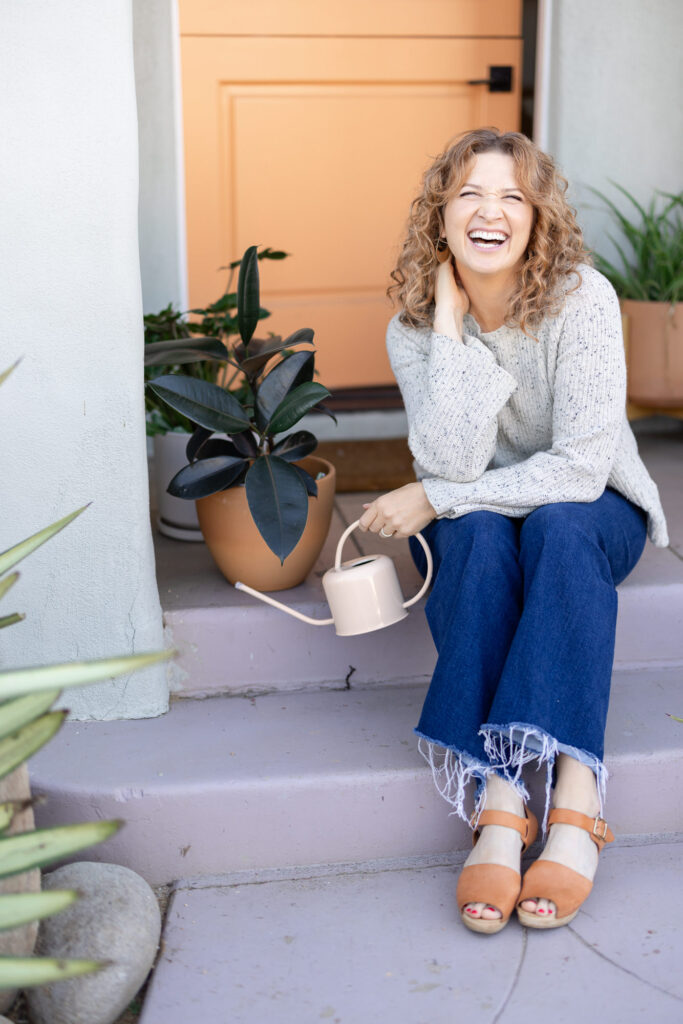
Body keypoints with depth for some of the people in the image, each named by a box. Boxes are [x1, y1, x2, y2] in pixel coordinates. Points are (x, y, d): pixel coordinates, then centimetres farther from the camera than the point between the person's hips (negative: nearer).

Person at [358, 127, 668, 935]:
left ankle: (574, 803, -38)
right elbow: (453, 465, -26)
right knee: (479, 536, -32)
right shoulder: (414, 324, -13)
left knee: (557, 529, -34)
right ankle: (497, 803, -37)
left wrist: (434, 498, -23)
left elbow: (580, 469, -26)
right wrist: (450, 323, -27)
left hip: (588, 513, -1)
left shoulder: (582, 299, -20)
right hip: (475, 530, 2)